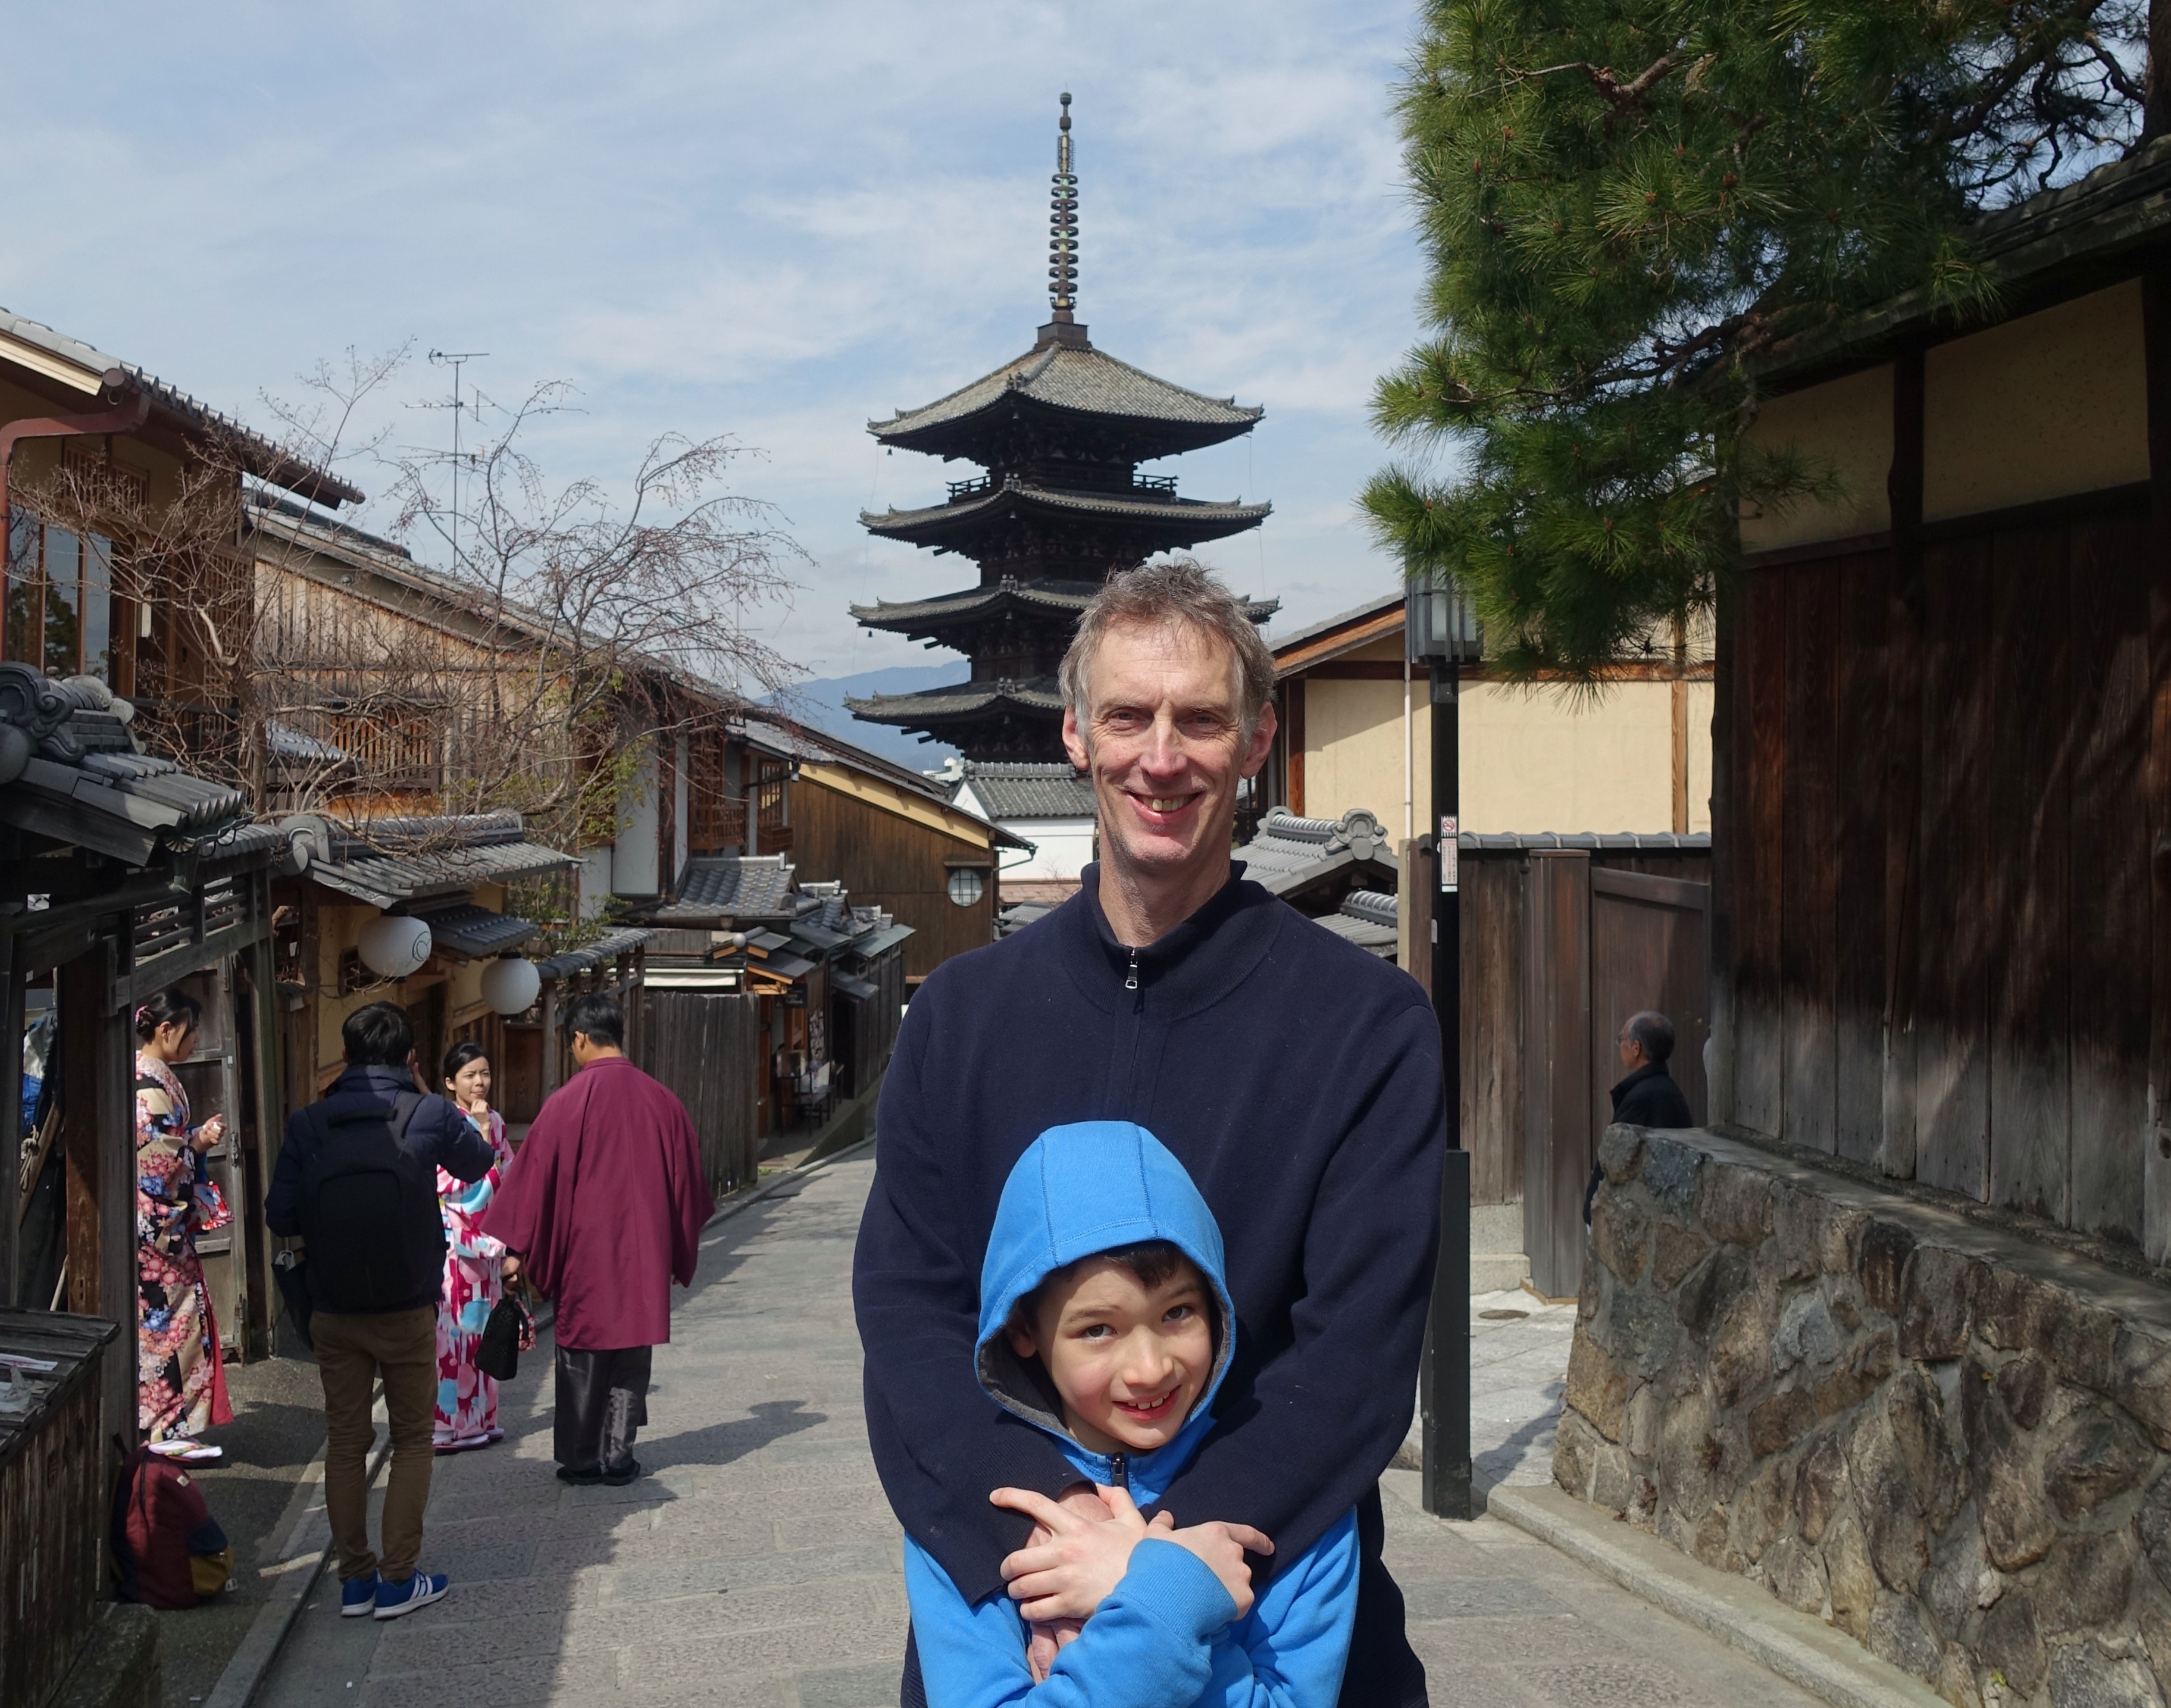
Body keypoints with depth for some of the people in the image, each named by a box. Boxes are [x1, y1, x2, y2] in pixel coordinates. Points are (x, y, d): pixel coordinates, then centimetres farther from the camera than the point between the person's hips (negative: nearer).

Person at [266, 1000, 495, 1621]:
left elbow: (280, 1215, -2)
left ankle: (354, 1580, 18)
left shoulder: (307, 1125, -3)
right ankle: (398, 1580, 9)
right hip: (408, 1311, -2)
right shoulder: (430, 1116, -7)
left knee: (344, 1441, 12)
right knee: (412, 1440, 10)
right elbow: (479, 1162, 12)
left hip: (333, 1313, 2)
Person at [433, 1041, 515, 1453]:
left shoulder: (495, 1122, 10)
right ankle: (448, 1423, 2)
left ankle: (480, 1419, 19)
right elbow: (452, 1183, -19)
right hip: (455, 1243, -6)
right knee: (453, 1330, -4)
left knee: (483, 1328, 11)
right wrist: (482, 1134, -19)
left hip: (488, 1243, 6)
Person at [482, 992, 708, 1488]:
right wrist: (680, 1254, 20)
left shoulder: (566, 1103, -12)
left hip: (585, 1249, -3)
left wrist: (518, 1248, 3)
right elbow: (687, 1182, 9)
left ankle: (580, 1460, 16)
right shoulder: (662, 1102, 0)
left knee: (582, 1359, 10)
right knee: (631, 1360, 11)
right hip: (645, 1255, 3)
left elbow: (534, 1177, -7)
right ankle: (618, 1458, 13)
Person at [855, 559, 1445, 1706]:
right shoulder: (962, 1013, 2)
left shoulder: (1369, 1024, -7)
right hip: (1003, 1607, 2)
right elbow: (906, 1312, -5)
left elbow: (1361, 1350, -13)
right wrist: (1040, 1520, -22)